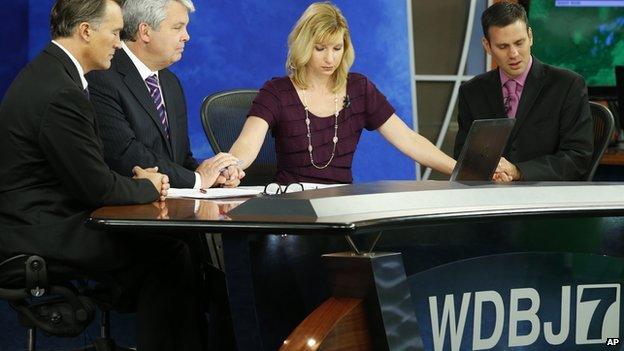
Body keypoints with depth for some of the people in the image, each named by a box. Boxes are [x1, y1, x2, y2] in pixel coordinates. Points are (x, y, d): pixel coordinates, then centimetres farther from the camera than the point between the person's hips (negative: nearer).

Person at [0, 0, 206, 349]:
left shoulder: (47, 73, 10)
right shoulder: (61, 94, -22)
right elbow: (98, 187, -18)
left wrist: (132, 178, 3)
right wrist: (147, 187, -1)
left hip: (34, 220, 10)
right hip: (40, 233, -10)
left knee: (159, 240, 5)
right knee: (169, 252, -10)